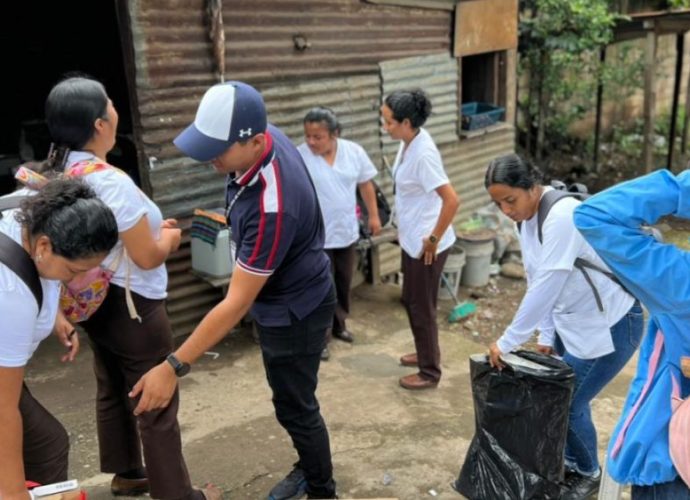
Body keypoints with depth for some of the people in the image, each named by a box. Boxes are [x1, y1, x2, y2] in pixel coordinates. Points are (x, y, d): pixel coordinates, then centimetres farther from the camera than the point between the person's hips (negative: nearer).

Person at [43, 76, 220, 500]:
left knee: (112, 392, 23)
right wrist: (169, 238, -2)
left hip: (93, 299, 9)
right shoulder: (111, 182, -27)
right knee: (156, 405, 4)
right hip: (129, 305, -9)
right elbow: (147, 257, -22)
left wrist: (151, 227, 9)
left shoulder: (61, 175, 1)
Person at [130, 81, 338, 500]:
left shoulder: (273, 205, -40)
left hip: (295, 312, -9)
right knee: (292, 400, 24)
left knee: (295, 408, 9)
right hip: (280, 299, 9)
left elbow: (237, 303, -36)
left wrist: (174, 367, -34)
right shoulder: (267, 137, -13)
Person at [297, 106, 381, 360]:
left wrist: (373, 215, 9)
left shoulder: (354, 151, -5)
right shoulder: (298, 158, -15)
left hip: (346, 231, 4)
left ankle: (338, 324, 40)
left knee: (343, 283, 19)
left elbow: (366, 184, 6)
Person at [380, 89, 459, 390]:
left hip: (427, 245, -9)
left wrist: (434, 239, -22)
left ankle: (430, 373, 21)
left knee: (422, 307, 4)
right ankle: (425, 353, 42)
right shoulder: (408, 143, 2)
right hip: (412, 240, 9)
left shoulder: (423, 154, -26)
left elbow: (452, 200, -30)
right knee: (411, 300, 23)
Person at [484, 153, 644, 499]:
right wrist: (545, 335, 3)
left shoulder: (562, 216, -29)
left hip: (609, 325, -8)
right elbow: (537, 282, 4)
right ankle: (570, 463, 36)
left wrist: (507, 342, -24)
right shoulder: (526, 218, -1)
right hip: (571, 322, 8)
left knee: (568, 404, 0)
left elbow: (546, 288, -31)